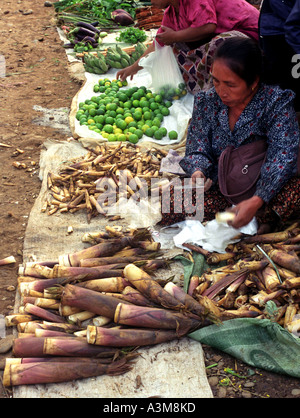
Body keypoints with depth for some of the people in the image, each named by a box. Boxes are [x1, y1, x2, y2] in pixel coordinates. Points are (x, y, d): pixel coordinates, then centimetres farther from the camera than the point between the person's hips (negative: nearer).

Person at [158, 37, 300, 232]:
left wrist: (257, 201, -35)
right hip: (218, 185, 4)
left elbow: (283, 155, -22)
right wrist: (198, 172, -26)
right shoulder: (207, 102, -3)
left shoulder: (277, 102, -13)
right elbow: (197, 150, 0)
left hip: (263, 188, -3)